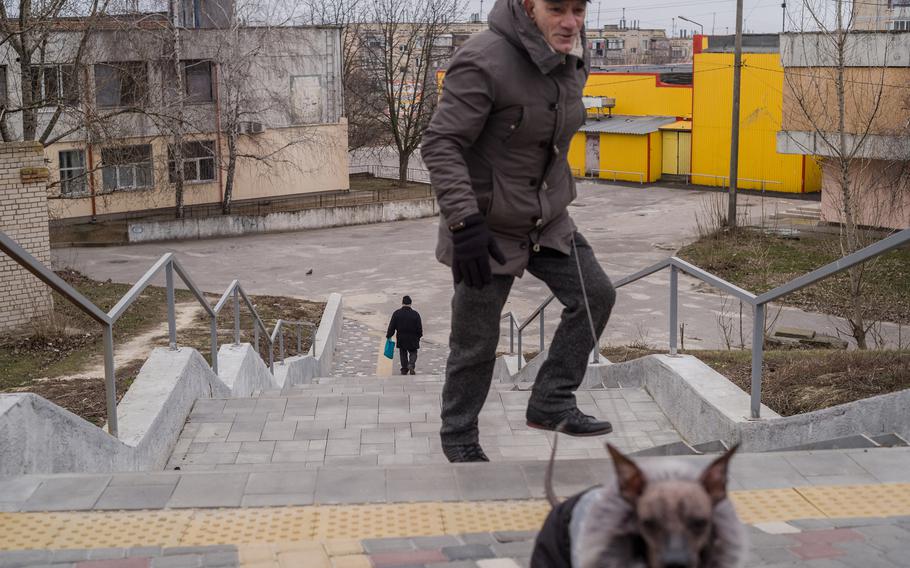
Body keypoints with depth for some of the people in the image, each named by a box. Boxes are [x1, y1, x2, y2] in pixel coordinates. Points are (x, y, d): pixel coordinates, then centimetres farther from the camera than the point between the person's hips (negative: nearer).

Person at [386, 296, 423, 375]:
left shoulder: (397, 313, -8)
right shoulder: (415, 314, -10)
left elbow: (392, 326, -4)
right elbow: (419, 328, -3)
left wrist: (389, 336, 8)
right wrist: (419, 336, 13)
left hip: (401, 338, 1)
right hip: (413, 339, -1)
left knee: (403, 353, 15)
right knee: (413, 353, 13)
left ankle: (404, 369, 14)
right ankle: (411, 364, -12)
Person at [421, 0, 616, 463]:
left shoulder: (573, 61, 1)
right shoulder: (484, 60, -25)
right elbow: (440, 144, -26)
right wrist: (465, 223, -33)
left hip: (546, 217, 7)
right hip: (487, 225, -7)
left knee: (595, 294, 3)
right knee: (476, 341, 3)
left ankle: (551, 404, 16)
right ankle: (458, 437, 25)